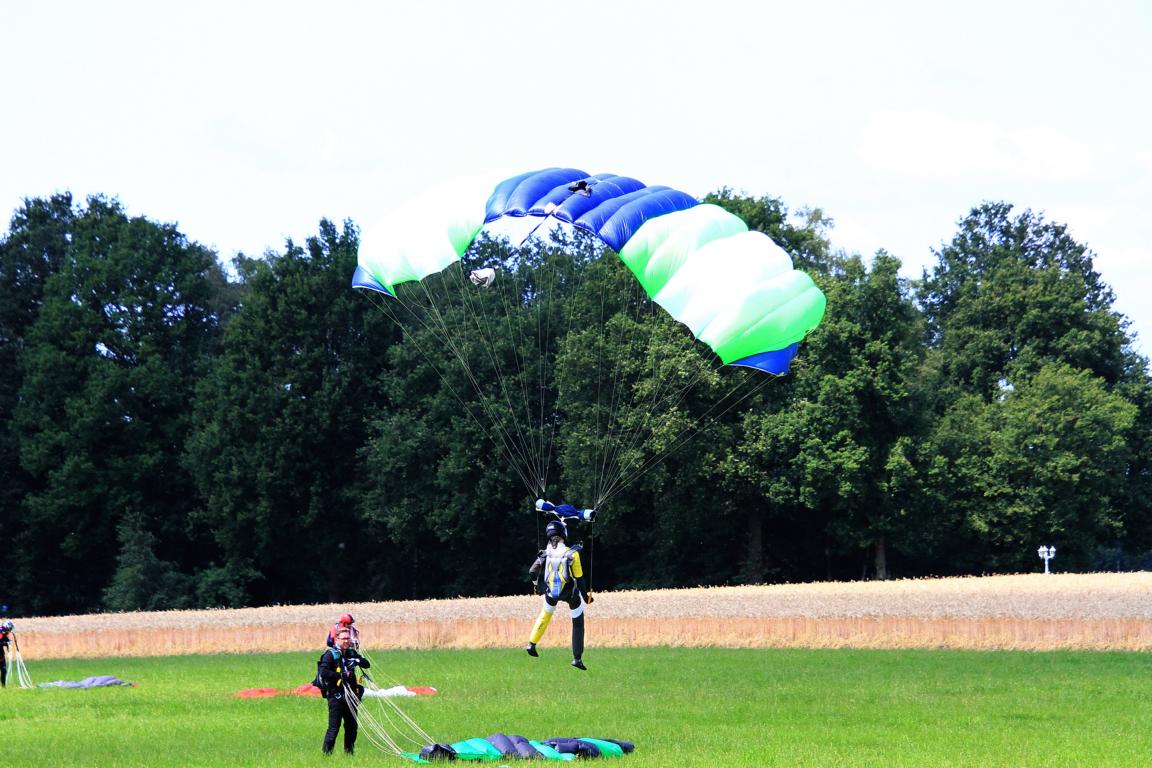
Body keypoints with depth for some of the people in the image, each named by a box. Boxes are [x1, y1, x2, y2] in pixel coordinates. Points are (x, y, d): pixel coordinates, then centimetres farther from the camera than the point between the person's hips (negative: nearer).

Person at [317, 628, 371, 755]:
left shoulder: (352, 653, 14)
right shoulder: (330, 654, -6)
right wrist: (341, 675, -20)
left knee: (352, 726, 10)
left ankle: (349, 752, 21)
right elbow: (323, 672, -15)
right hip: (336, 696, -6)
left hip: (351, 695, 6)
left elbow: (367, 664, 9)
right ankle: (326, 753, -2)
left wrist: (358, 661, -12)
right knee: (334, 727, -8)